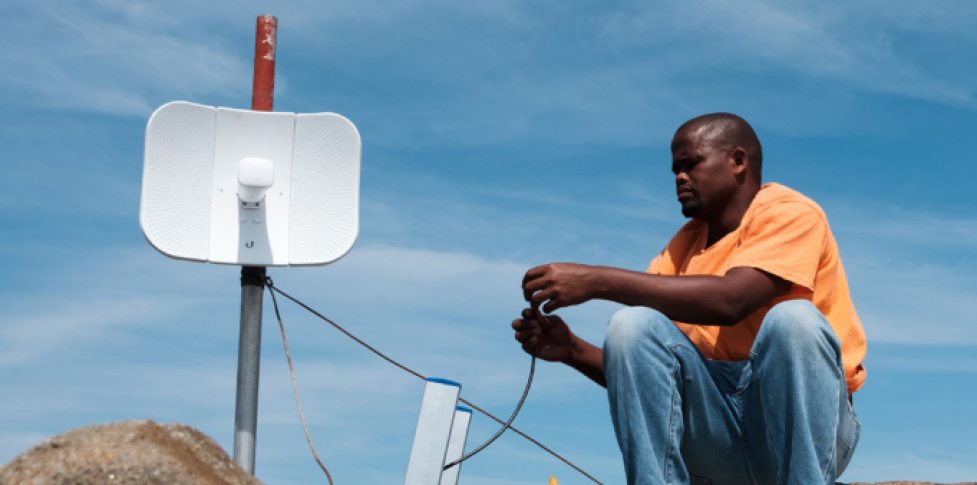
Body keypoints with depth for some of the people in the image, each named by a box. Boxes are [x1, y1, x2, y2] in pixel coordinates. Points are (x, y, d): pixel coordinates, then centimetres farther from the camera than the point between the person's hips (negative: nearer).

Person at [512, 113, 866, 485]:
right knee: (633, 325, -16)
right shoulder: (683, 247, 14)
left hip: (805, 418, -4)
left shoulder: (790, 213, -3)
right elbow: (638, 370, 8)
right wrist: (573, 350, -12)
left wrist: (599, 280, -22)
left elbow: (729, 301, -23)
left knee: (793, 318, -31)